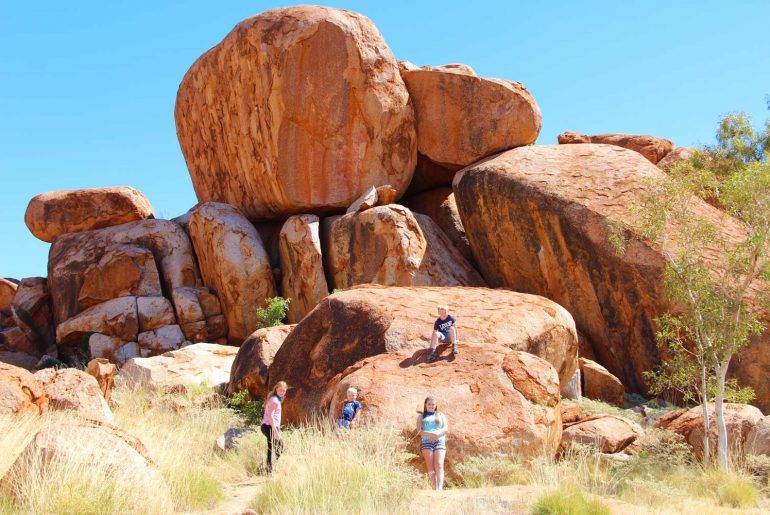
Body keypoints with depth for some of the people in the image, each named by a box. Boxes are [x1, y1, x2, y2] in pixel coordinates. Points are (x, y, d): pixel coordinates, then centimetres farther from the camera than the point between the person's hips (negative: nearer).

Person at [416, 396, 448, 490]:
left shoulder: (441, 415, 21)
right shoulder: (421, 416, 18)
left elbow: (446, 428, 7)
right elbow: (419, 431, 4)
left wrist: (437, 434, -13)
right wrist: (430, 434, -15)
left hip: (439, 441, 0)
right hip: (426, 442, 0)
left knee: (439, 465, -17)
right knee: (430, 467, -10)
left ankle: (440, 488, -28)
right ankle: (434, 488, -13)